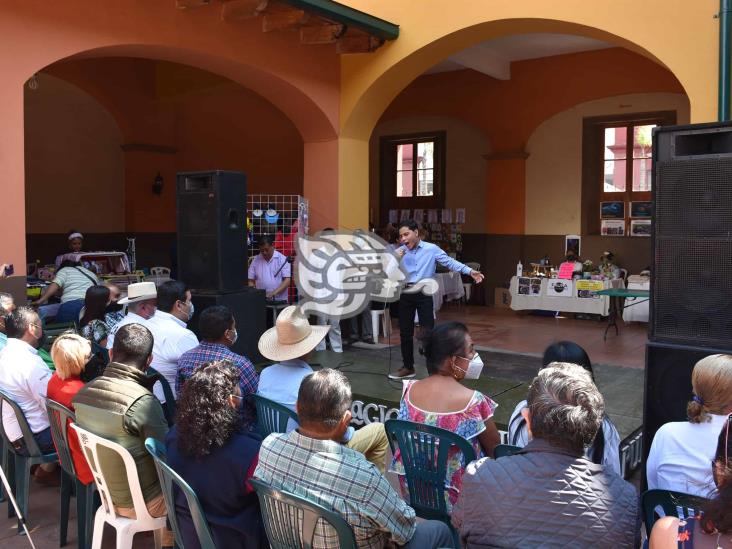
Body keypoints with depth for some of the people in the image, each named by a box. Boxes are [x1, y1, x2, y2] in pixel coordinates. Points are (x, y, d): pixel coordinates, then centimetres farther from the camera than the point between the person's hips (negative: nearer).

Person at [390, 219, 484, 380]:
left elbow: (449, 262, -9)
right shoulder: (398, 252, 7)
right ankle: (408, 367, 25)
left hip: (424, 294, -4)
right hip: (405, 294, 4)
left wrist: (470, 271, -18)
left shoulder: (431, 249, -4)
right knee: (405, 333, 11)